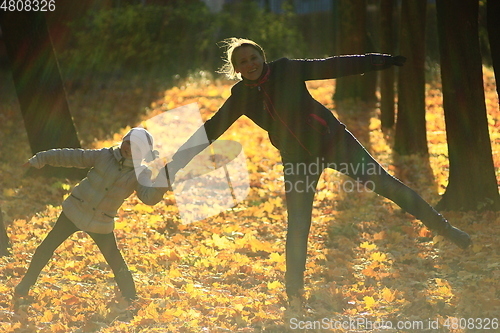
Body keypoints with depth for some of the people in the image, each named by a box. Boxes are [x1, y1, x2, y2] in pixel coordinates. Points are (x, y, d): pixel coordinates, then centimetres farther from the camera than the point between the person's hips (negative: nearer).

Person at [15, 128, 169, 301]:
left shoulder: (139, 173, -9)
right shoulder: (105, 156, -6)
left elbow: (149, 197, -24)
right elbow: (72, 156, -2)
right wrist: (41, 159, -2)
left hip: (101, 224, -1)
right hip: (74, 211, 1)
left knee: (116, 262, -2)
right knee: (46, 248, 5)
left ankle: (130, 298, 18)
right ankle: (26, 284, 23)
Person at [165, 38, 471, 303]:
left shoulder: (286, 70, -11)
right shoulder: (242, 96, -4)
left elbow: (335, 66, -10)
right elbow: (211, 129, 1)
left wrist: (385, 60, -12)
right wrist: (175, 163, -2)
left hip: (332, 138, -2)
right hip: (298, 159, 2)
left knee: (384, 183, -4)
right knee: (297, 227, -5)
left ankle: (445, 229, 8)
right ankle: (294, 290, 6)